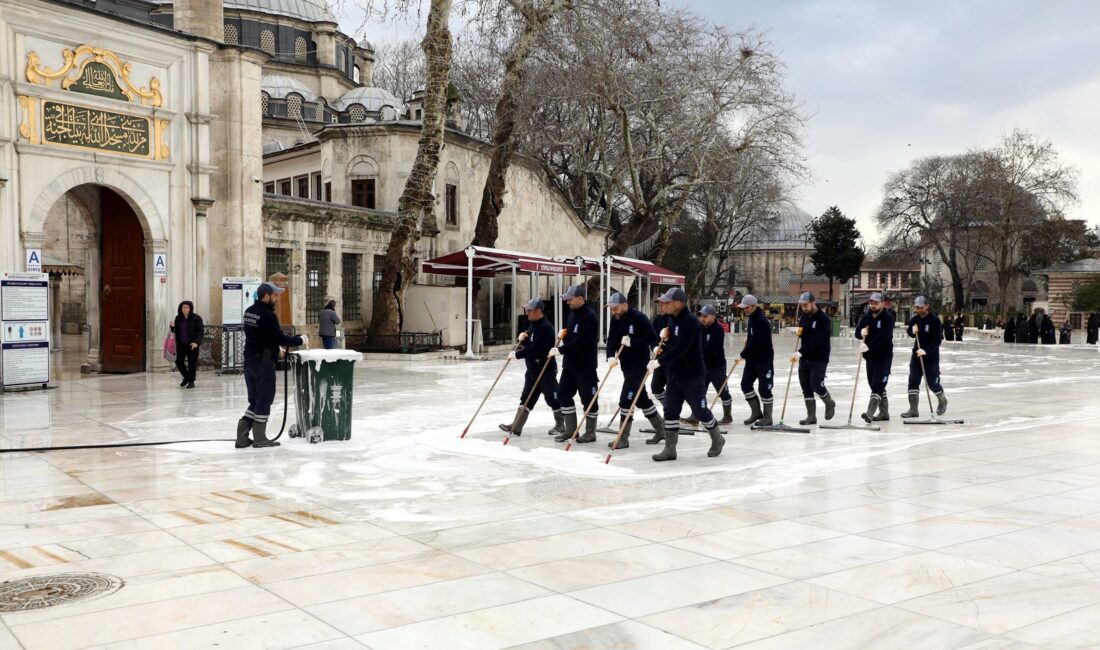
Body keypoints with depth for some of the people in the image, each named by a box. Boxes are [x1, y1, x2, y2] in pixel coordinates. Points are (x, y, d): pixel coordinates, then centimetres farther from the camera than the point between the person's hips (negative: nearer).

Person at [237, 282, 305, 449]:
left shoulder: (249, 311, 9)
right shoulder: (268, 315, -17)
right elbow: (279, 338, -18)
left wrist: (275, 346, 18)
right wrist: (300, 340, -4)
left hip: (250, 360, 8)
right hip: (263, 362, -8)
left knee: (255, 400, 15)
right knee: (264, 399, 3)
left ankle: (242, 436, 11)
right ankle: (259, 438, 10)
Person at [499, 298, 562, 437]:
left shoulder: (545, 327, -19)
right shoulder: (532, 324, 11)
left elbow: (536, 349, -27)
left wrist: (517, 354, -23)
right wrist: (523, 339, 0)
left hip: (546, 370, -10)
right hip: (532, 369, 10)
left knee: (552, 399, 3)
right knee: (525, 398, 8)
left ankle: (560, 425, 18)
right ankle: (516, 426, 9)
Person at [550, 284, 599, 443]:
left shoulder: (589, 316, -18)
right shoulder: (572, 312, 10)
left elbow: (580, 341, -26)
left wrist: (560, 350, -24)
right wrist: (563, 334, 3)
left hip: (585, 365, -9)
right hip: (569, 363, 9)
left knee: (588, 398, 2)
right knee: (563, 394, 10)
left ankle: (590, 432, 13)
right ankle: (570, 429, 20)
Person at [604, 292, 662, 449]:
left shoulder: (639, 318, -18)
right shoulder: (615, 319, 3)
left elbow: (653, 338, -20)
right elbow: (612, 340, -2)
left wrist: (632, 342, -26)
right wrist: (611, 356, -19)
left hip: (639, 364, -8)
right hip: (626, 364, 8)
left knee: (626, 399, -12)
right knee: (641, 398, 17)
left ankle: (623, 438, -5)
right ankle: (661, 429, 32)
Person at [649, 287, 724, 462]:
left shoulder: (690, 322, -21)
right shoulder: (672, 318, 7)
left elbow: (680, 349, -29)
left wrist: (659, 361, -30)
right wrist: (664, 334, 2)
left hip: (692, 375, -8)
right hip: (674, 374, 8)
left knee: (700, 411, 5)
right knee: (670, 411, 4)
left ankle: (717, 440, 28)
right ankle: (670, 449, 8)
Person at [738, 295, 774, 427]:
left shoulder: (762, 321, -21)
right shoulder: (752, 317, 9)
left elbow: (756, 343, -24)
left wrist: (743, 354, -15)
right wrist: (747, 338, 11)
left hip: (764, 359, -9)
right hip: (752, 358, 9)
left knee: (764, 388, -2)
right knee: (745, 384, 7)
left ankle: (767, 417, 9)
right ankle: (756, 412, 19)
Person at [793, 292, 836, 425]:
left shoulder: (823, 319, -15)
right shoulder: (803, 317, 10)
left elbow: (816, 340, -25)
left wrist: (800, 352, -30)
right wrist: (799, 332, -1)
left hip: (819, 358, -7)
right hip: (805, 358, 7)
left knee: (816, 384, -13)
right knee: (805, 386, 4)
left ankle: (829, 403, 17)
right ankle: (811, 416, 10)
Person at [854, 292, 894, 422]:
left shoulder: (888, 317, -10)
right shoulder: (866, 317, 8)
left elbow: (883, 336, -23)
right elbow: (857, 333, 5)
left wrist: (868, 346, -33)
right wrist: (862, 332, -19)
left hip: (884, 356, -7)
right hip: (870, 355, 7)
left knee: (877, 384, -14)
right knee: (873, 384, 12)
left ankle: (870, 413, -21)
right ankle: (884, 412, 23)